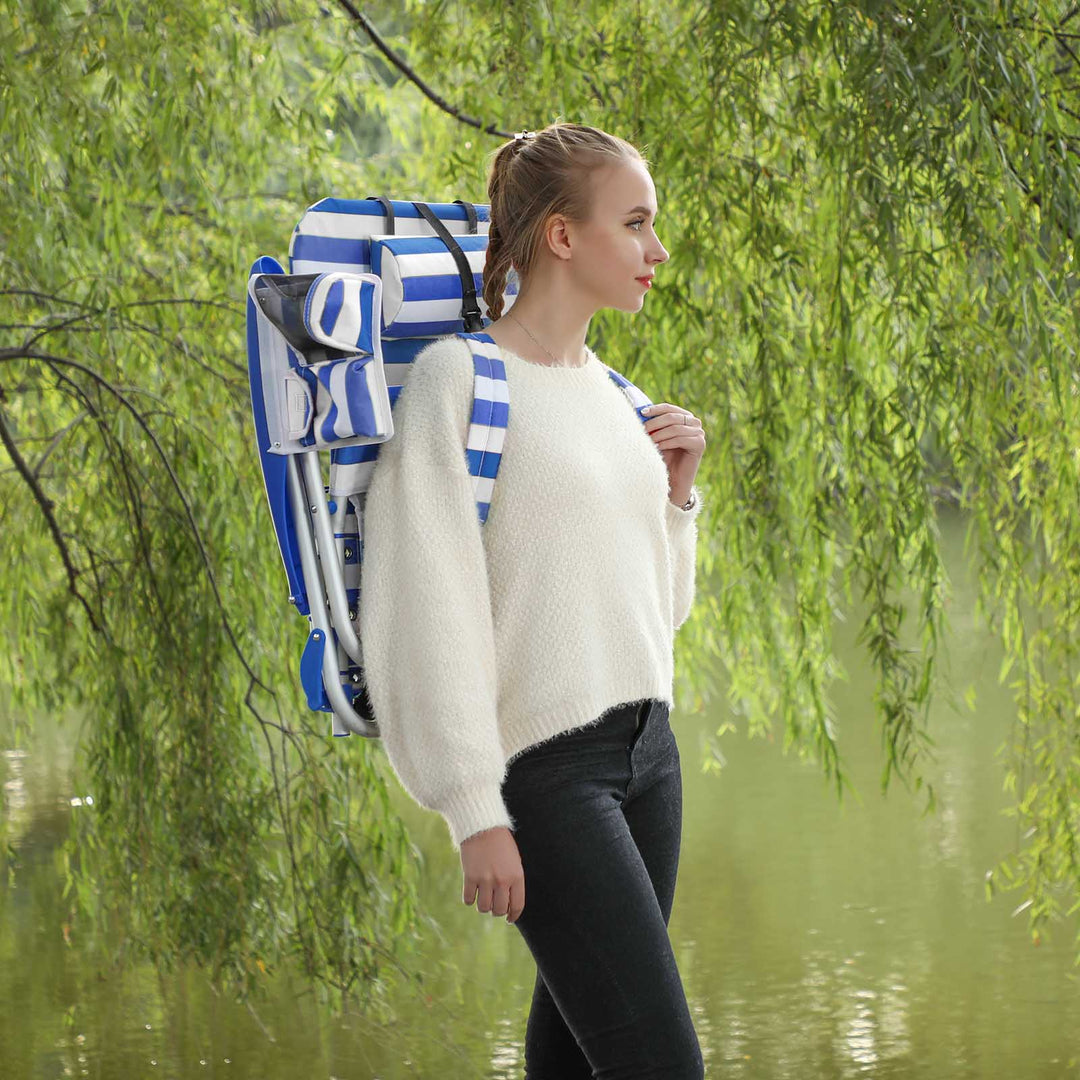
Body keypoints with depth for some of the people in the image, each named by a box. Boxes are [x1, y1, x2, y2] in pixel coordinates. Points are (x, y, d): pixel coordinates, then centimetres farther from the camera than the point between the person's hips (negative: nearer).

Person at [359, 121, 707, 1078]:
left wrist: (677, 496, 6)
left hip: (646, 743, 8)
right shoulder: (457, 379, -9)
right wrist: (475, 811, -17)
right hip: (541, 761, -7)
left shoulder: (607, 390, 14)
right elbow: (428, 610, -14)